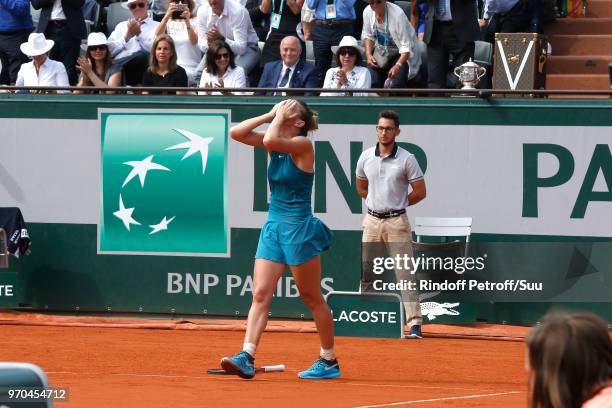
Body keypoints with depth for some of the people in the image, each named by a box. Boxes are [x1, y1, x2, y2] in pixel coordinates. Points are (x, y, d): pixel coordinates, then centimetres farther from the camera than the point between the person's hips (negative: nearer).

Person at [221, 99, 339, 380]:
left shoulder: (302, 144, -13)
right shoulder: (275, 144, 8)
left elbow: (270, 140, -31)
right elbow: (236, 133, 4)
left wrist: (280, 116, -14)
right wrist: (269, 115, 0)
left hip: (298, 228, -7)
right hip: (273, 227, 7)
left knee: (312, 299, 3)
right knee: (260, 294, -5)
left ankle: (329, 361, 14)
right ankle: (246, 358, -12)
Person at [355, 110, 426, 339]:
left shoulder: (406, 159, -5)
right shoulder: (366, 157, 6)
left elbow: (420, 192, -2)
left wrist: (396, 206, 4)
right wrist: (378, 203, 11)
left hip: (397, 221, -4)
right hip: (371, 221, 4)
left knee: (405, 274, -9)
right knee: (366, 273, 7)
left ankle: (414, 323, -12)